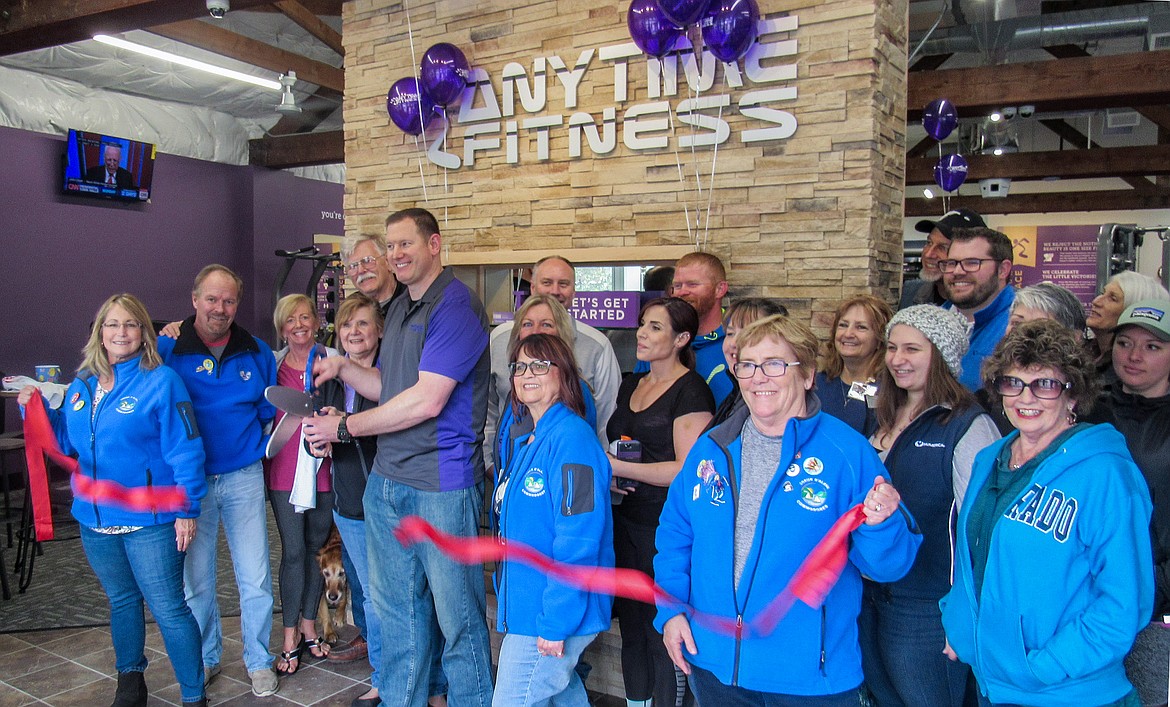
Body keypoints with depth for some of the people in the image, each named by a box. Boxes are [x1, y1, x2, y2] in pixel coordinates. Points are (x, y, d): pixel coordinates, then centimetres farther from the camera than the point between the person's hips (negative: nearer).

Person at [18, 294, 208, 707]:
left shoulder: (161, 381, -12)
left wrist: (187, 509, -16)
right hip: (95, 518, 6)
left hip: (149, 521, -6)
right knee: (121, 600, 22)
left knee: (168, 608, -2)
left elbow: (185, 451, -14)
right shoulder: (81, 385, 8)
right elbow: (66, 443, 15)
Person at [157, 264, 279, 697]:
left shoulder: (257, 354, 4)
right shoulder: (167, 350, -2)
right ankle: (205, 658, 32)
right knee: (196, 580, 12)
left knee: (256, 578, 4)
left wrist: (258, 448, 1)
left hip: (244, 478, 1)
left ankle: (258, 660, 22)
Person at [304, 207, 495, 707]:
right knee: (395, 607, 19)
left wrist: (345, 428, -12)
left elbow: (426, 401, -20)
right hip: (387, 480, 9)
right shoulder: (398, 308, 15)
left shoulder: (455, 305, -14)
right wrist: (343, 368, 4)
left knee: (456, 613, 4)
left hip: (440, 484, -9)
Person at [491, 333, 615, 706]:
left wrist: (555, 621, -23)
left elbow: (578, 541, -24)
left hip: (552, 612, -9)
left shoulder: (571, 439, -21)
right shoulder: (519, 435, 7)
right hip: (522, 603, 9)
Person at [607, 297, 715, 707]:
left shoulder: (691, 390, -12)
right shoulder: (631, 385, 13)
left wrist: (616, 466, -17)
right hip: (626, 521, 8)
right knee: (631, 625, 16)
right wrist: (606, 475, 3)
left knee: (661, 632, 2)